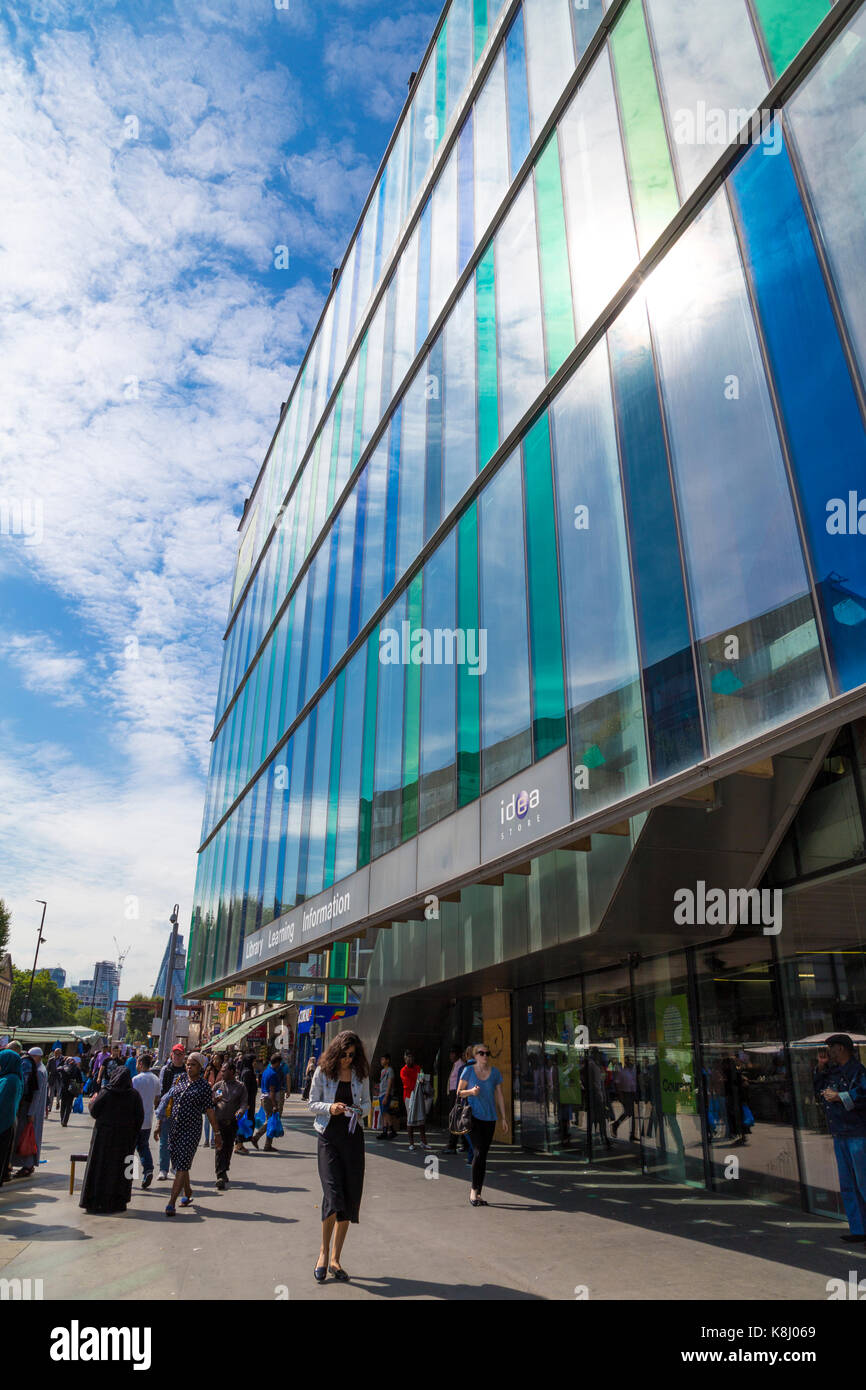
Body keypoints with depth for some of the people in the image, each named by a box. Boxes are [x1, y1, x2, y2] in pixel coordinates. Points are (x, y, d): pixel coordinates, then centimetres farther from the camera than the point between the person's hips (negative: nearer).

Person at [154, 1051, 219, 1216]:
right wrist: (160, 1124, 14)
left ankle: (171, 1203, -7)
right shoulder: (180, 1080, 7)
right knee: (178, 1164, 16)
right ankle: (187, 1193, 35)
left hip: (192, 1130, -5)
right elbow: (168, 1102, 15)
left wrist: (217, 1134, 0)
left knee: (182, 1166, -10)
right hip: (175, 1128, 5)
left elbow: (210, 1112, -2)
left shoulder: (204, 1087, -6)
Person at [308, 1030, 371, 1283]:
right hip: (329, 1136, -3)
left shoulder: (360, 1074, 5)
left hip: (353, 1137, 3)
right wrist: (330, 1107, -17)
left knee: (349, 1198, 4)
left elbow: (367, 1104, 14)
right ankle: (324, 1252, 8)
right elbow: (312, 1104, 2)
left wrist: (359, 1110, -9)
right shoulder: (323, 1072, -2)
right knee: (333, 1195, -14)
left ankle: (335, 1259, 18)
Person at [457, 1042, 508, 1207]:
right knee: (478, 1152, -14)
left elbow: (499, 1095, 9)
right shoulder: (468, 1071, -4)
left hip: (489, 1118, 3)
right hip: (474, 1117, -3)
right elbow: (459, 1092, 3)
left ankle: (478, 1193, 17)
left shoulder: (495, 1072, 4)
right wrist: (471, 1091, -17)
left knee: (483, 1156, 7)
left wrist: (503, 1118, 6)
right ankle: (473, 1190, 1)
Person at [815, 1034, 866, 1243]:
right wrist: (820, 1070, 12)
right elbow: (818, 1093, 23)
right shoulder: (833, 1071, 14)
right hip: (840, 1135, 9)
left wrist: (839, 1097, -20)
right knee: (848, 1186, 12)